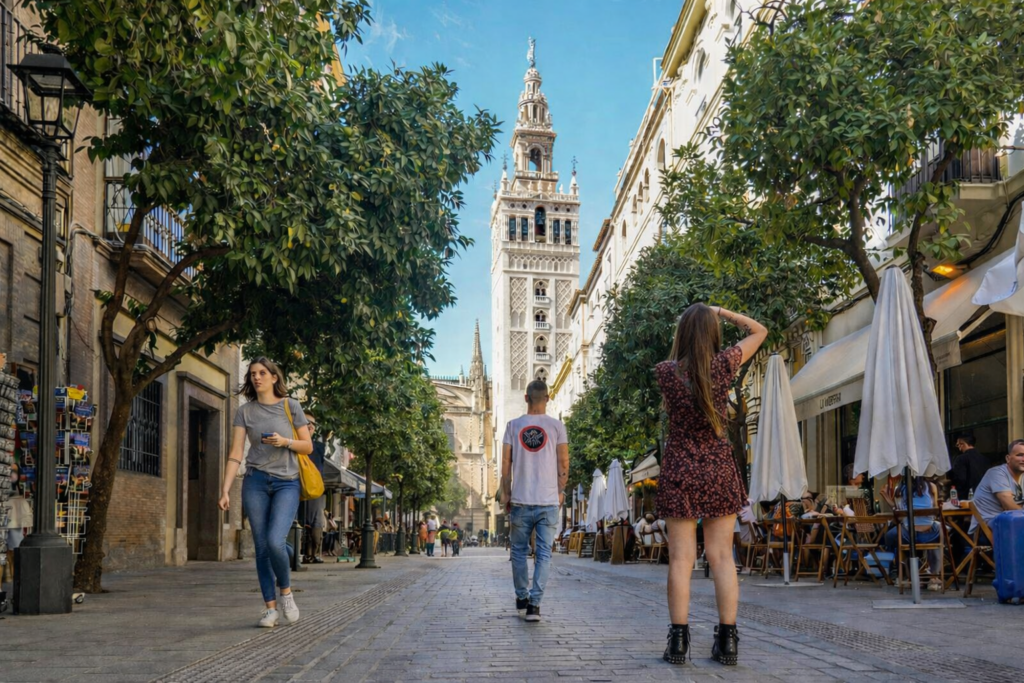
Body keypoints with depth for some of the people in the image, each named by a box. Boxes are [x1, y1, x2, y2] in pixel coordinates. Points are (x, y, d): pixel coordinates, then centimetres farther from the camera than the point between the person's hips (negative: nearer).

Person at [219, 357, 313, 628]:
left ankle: (286, 591, 7)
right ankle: (270, 607, 10)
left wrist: (285, 442, -12)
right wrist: (225, 489, -10)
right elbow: (235, 453, 0)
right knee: (262, 548, 1)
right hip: (256, 482, 2)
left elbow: (308, 446, 7)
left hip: (286, 483, -2)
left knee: (275, 541, -19)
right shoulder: (245, 411, 6)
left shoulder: (291, 406, 3)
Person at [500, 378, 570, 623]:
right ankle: (534, 604, -7)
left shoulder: (513, 425, 1)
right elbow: (563, 464, 0)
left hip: (520, 500, 1)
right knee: (543, 553, 1)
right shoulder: (556, 426, -1)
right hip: (548, 500, -1)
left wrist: (506, 494, 10)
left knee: (519, 550, 14)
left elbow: (506, 464, 1)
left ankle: (522, 599, 21)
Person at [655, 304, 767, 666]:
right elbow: (759, 331, 10)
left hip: (680, 473, -1)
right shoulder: (724, 364, -6)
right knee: (722, 557, 3)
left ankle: (679, 640, -2)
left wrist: (684, 329, 17)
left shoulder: (666, 371, -8)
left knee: (681, 558, 0)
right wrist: (721, 312, 12)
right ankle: (727, 640, 4)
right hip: (720, 470, 1)